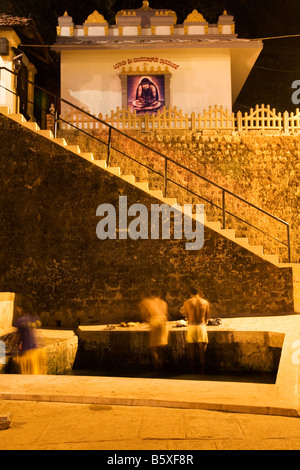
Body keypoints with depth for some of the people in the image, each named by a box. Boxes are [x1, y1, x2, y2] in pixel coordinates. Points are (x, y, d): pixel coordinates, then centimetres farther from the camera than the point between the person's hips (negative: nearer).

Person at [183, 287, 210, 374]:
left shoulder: (186, 303, 0)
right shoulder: (205, 302, 2)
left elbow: (187, 317, 9)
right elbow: (207, 317, 11)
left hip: (191, 327, 0)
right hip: (202, 327, 0)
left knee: (191, 352, 8)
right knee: (202, 351, 7)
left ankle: (193, 371, 12)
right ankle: (202, 371, 9)